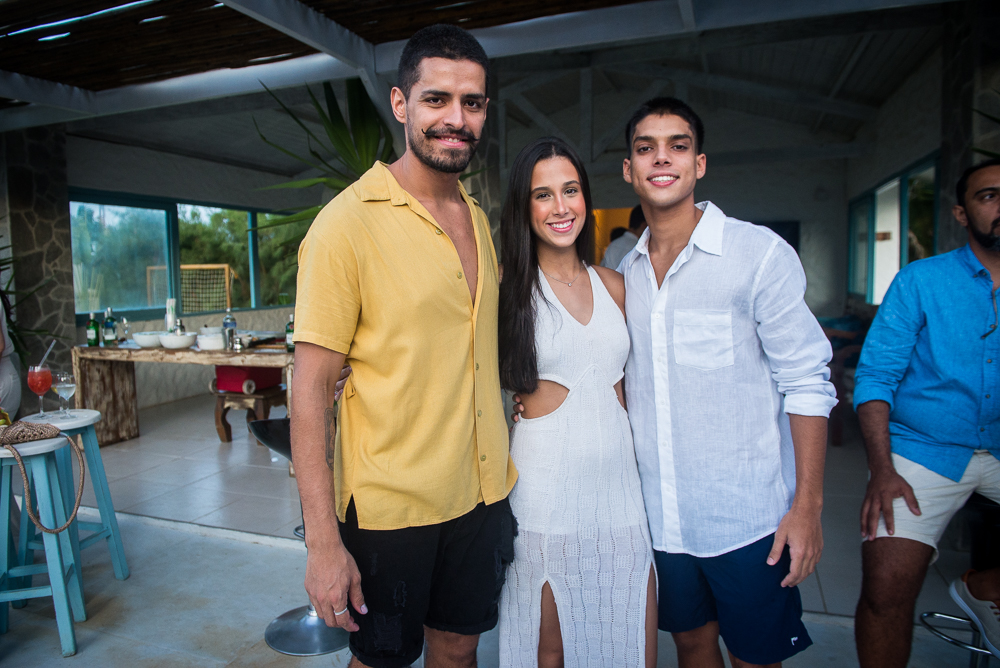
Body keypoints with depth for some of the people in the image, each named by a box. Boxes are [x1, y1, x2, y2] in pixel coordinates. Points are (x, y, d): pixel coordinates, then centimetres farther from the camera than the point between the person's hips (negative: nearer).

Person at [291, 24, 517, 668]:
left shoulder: (481, 221, 6)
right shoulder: (347, 223, -15)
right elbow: (312, 387, -16)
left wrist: (499, 467, 11)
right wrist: (322, 541, -18)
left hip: (482, 493, 6)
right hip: (388, 507, -5)